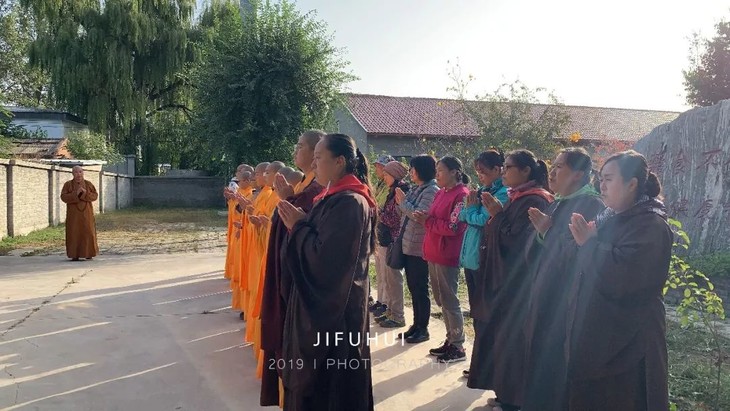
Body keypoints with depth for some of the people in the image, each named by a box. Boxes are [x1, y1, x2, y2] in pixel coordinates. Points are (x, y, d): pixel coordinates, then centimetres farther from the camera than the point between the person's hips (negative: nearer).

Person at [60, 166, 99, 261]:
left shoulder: (88, 184, 7)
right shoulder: (68, 184, 3)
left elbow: (95, 196, 0)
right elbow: (63, 197, -6)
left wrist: (85, 193, -17)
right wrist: (75, 193, -18)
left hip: (86, 213, 1)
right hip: (73, 214, -1)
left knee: (88, 232, -1)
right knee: (74, 233, -2)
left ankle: (88, 253, 9)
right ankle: (74, 255, 3)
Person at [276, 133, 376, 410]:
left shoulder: (349, 202, -22)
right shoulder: (337, 197, 9)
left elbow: (324, 257, -27)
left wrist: (298, 227, -14)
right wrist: (300, 223, -4)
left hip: (335, 305, -10)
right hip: (323, 299, 10)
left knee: (327, 377, 6)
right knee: (314, 373, 20)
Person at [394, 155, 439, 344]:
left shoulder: (432, 191, -13)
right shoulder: (416, 189, 13)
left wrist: (403, 201, -12)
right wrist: (401, 202, -2)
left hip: (419, 248, -9)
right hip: (408, 245, 9)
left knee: (420, 289, 0)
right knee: (413, 288, 15)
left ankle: (423, 329, 11)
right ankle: (416, 325, 26)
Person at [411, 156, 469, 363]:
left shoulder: (461, 195, -14)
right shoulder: (441, 193, 13)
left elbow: (453, 228, -20)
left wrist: (427, 220, -12)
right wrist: (424, 218, -3)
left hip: (447, 257, -9)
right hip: (434, 254, 9)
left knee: (450, 302, 0)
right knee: (441, 300, 15)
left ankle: (458, 347, 11)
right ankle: (450, 340, 27)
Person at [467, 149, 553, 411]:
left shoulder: (533, 201, -17)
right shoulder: (518, 198, 12)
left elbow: (514, 240, -22)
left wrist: (496, 214, -13)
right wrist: (495, 215, 2)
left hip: (517, 283, -10)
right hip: (505, 279, 10)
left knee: (511, 340, -1)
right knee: (502, 338, 14)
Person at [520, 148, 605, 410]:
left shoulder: (591, 204, -12)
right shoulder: (557, 205, 14)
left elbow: (577, 253, -23)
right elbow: (536, 255, 12)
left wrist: (547, 230, -15)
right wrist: (540, 230, -6)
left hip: (566, 301, -8)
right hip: (544, 296, 8)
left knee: (554, 366, 0)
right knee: (539, 364, 16)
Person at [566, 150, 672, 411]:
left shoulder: (651, 226, -14)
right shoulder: (610, 219, 11)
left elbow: (622, 276, -28)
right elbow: (588, 270, 14)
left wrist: (589, 243, -18)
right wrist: (586, 240, -3)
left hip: (628, 341, -8)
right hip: (594, 333, 8)